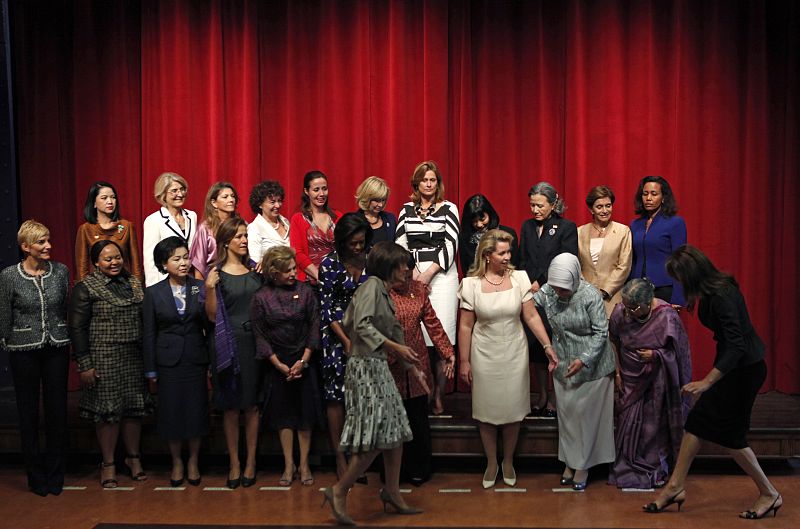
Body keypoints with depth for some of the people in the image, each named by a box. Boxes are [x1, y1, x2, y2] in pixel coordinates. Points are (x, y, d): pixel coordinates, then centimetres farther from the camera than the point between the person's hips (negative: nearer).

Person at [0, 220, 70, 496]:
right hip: (24, 351, -2)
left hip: (57, 349, 2)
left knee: (58, 409, 6)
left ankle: (55, 474, 19)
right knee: (28, 412, 7)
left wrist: (66, 341, 10)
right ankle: (36, 476, 20)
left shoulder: (60, 271, 0)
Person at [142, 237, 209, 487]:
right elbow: (149, 334, 2)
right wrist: (150, 370, 1)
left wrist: (207, 300, -17)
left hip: (196, 360, 1)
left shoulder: (200, 288, 0)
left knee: (196, 411, 6)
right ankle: (176, 462, 26)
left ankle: (193, 461, 26)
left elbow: (210, 326, -3)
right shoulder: (154, 293, -1)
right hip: (168, 361, 0)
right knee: (171, 413, 6)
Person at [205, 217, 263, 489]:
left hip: (254, 341, 3)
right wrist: (209, 288, -19)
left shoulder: (255, 269, 9)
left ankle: (250, 462, 16)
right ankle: (234, 464, 15)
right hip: (228, 343, -3)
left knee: (252, 405, 7)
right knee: (231, 407, 4)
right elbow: (213, 316, -5)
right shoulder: (215, 272, -2)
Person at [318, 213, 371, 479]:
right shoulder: (330, 263, -7)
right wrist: (346, 341, -11)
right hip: (337, 335, -3)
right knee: (336, 394, -1)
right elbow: (326, 307, -7)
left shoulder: (370, 260, 2)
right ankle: (340, 457, 8)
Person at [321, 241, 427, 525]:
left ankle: (392, 492, 21)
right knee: (375, 438, -9)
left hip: (380, 368, 9)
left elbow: (395, 333, 21)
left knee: (395, 431, 11)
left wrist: (414, 368, 24)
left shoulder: (384, 292, 16)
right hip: (365, 366, -9)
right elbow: (362, 325, -22)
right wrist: (395, 347, -26)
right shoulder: (372, 285, -10)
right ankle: (339, 491, 0)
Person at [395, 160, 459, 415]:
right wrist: (413, 272, -7)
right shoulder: (407, 209, 13)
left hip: (441, 274, -2)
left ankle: (438, 396, 0)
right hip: (412, 273, 2)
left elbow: (451, 244, -3)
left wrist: (429, 273, -10)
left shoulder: (448, 208, 5)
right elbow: (400, 242, 6)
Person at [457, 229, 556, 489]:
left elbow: (531, 316, -5)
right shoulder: (471, 283, -11)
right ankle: (491, 462, 30)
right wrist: (464, 361, -4)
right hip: (485, 355, -1)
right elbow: (465, 326, -6)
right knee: (487, 410, 10)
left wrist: (547, 346, -13)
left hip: (514, 354, 1)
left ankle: (508, 461, 31)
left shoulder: (519, 277, -7)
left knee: (513, 409, 9)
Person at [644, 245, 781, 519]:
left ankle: (769, 494, 17)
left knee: (730, 433, 1)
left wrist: (707, 381, -35)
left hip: (745, 368, -9)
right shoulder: (712, 291, 0)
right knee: (698, 421, 8)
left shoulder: (722, 296, -27)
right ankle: (675, 487, 14)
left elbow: (736, 346, -32)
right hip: (730, 362, 9)